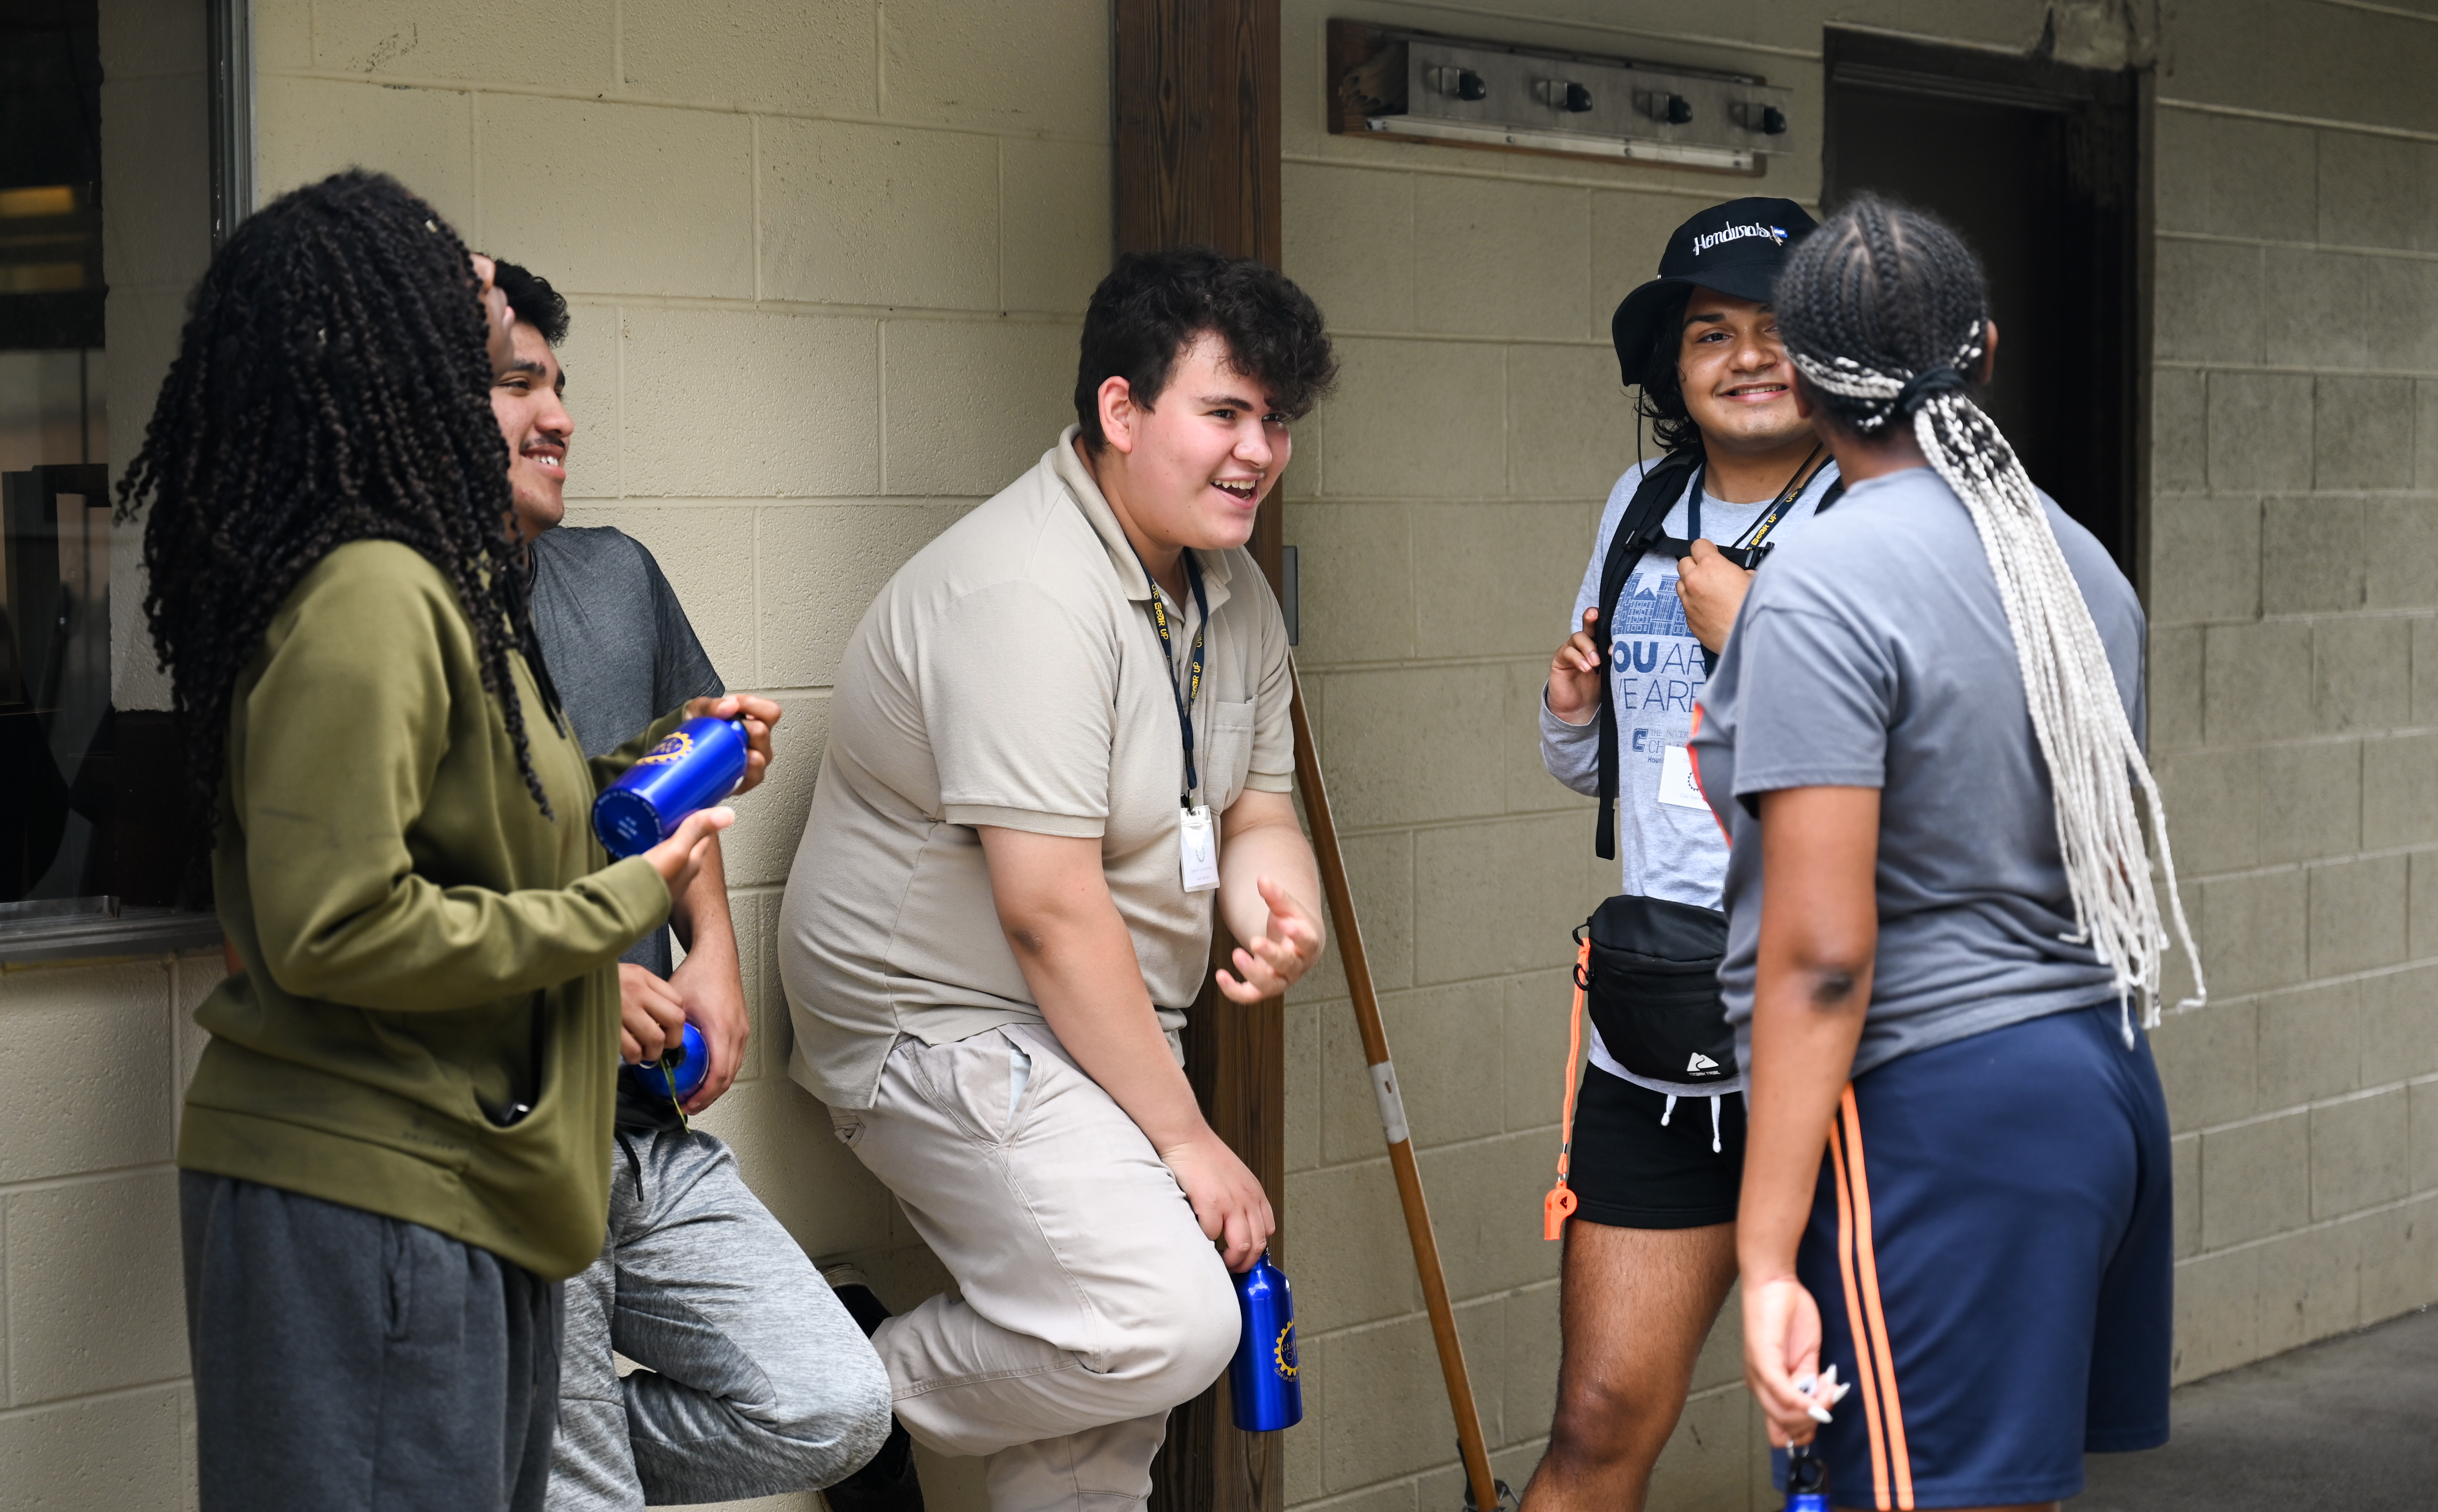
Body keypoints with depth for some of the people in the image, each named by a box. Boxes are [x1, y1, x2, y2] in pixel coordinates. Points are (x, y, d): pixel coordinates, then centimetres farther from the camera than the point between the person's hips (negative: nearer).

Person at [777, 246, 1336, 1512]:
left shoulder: (1231, 591, 7)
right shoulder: (1028, 594, -23)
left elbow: (1258, 810, 12)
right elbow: (1052, 911, -25)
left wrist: (1275, 903, -14)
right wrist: (1185, 1140, -18)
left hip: (1097, 1023, 9)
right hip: (943, 1022, -9)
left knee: (1113, 1401, 8)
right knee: (1166, 1324, -22)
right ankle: (865, 1400, 0)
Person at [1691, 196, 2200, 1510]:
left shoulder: (1819, 595, -15)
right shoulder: (2077, 561, 11)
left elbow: (1820, 957, -19)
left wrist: (1766, 1261, -17)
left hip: (1936, 1107, -9)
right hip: (2104, 1074, 9)